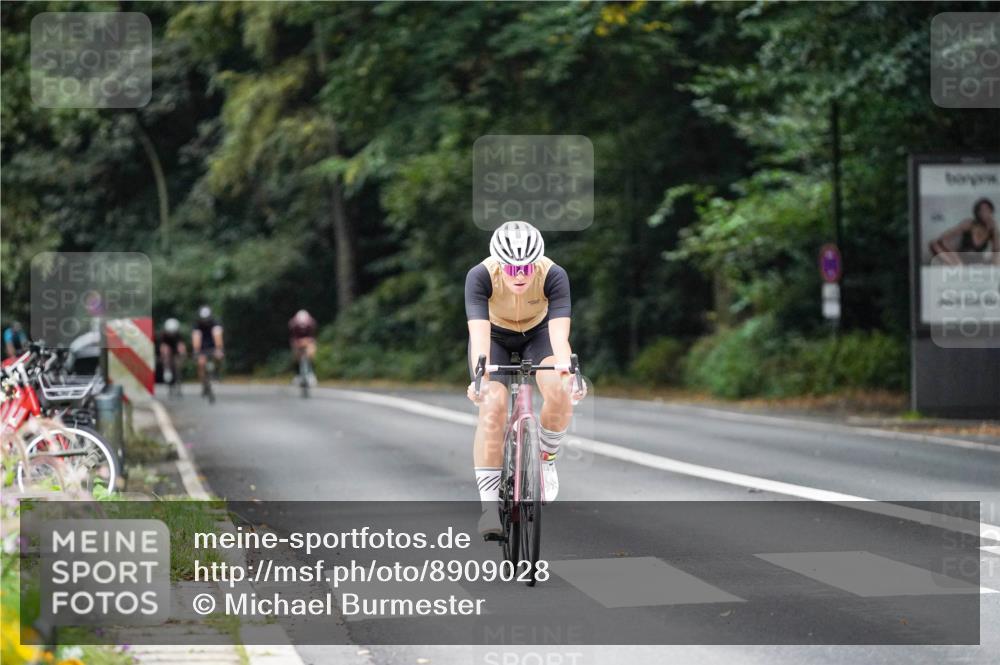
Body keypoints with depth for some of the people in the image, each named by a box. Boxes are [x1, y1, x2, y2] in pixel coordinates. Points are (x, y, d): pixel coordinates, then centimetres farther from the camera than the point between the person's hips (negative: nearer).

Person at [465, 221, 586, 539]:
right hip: (495, 335, -1)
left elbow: (560, 335, -41)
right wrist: (480, 377, -59)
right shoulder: (480, 276, -34)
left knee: (560, 393, -27)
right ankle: (489, 504, -17)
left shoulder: (554, 276, -33)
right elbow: (479, 333, -43)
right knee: (492, 406, -23)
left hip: (539, 333, 1)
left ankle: (546, 456, 2)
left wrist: (567, 374, -58)